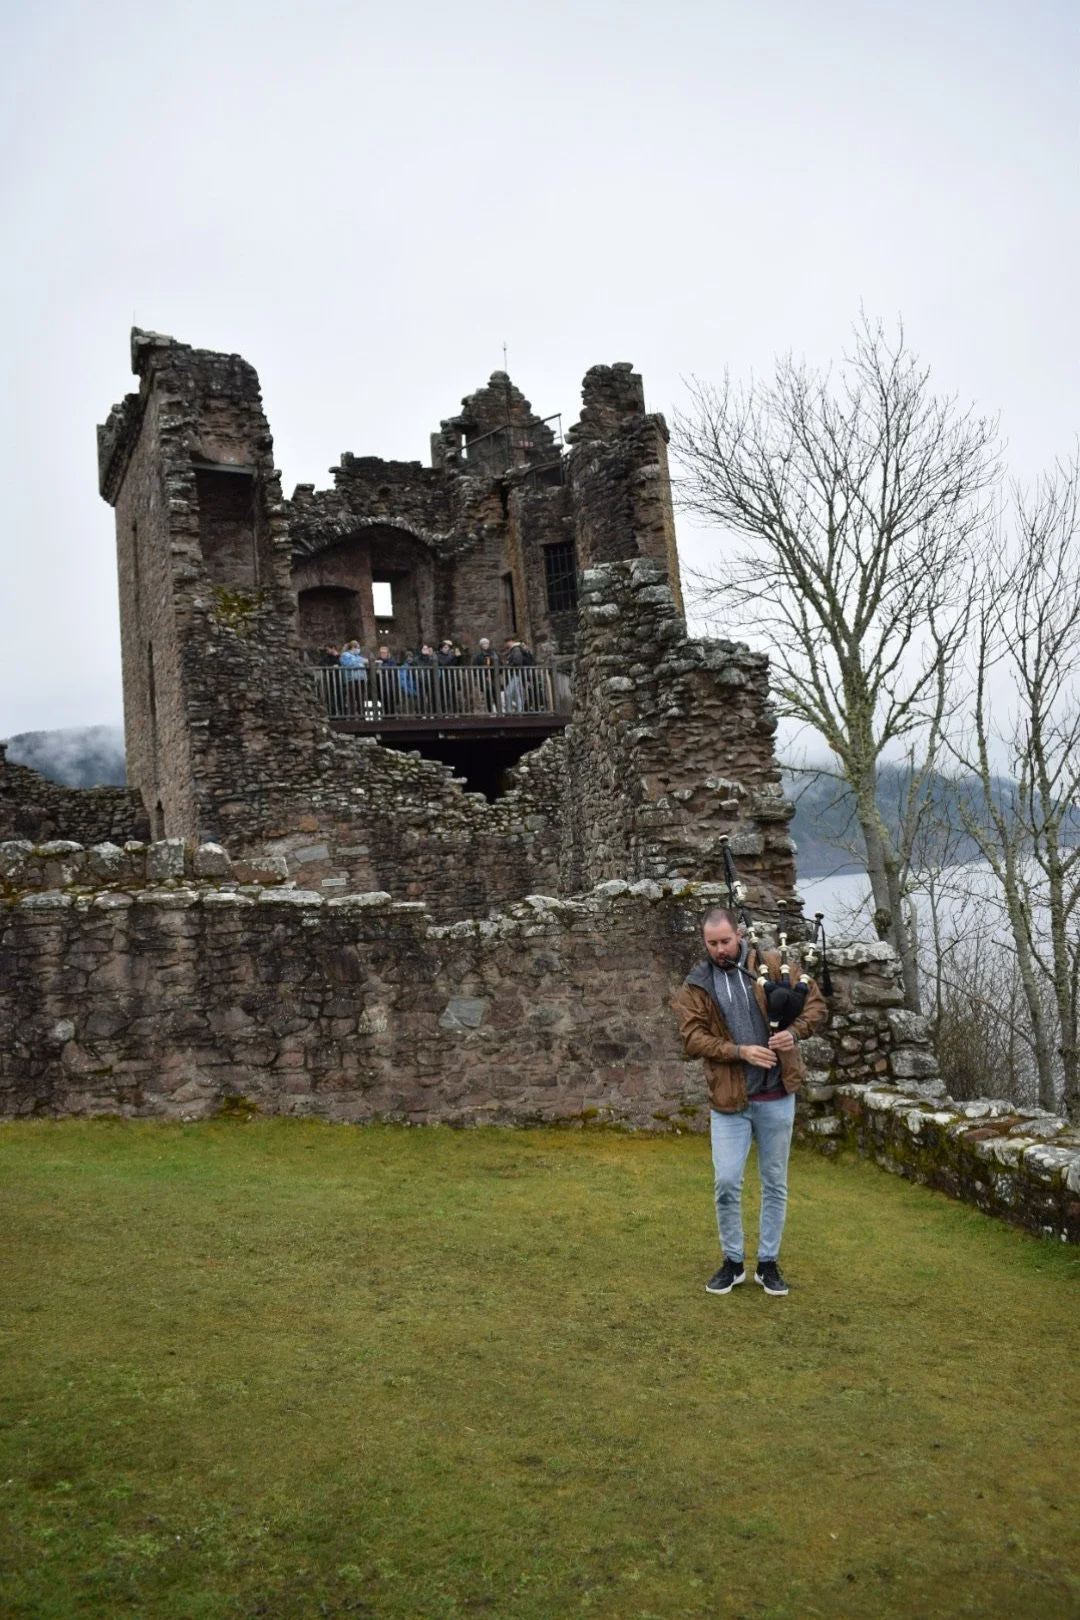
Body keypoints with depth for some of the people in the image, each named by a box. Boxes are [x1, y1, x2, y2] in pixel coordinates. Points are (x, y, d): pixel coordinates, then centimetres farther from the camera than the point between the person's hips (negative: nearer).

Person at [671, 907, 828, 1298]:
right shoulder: (696, 986, -1)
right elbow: (693, 1038, -9)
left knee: (775, 1183, 10)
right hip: (729, 1100, -1)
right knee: (726, 1182, -2)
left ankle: (768, 1263, 25)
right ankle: (732, 1262, 18)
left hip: (777, 1096, 1)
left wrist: (795, 1031, -18)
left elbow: (816, 1004, 1)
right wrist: (740, 1051, -21)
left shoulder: (773, 966, -1)